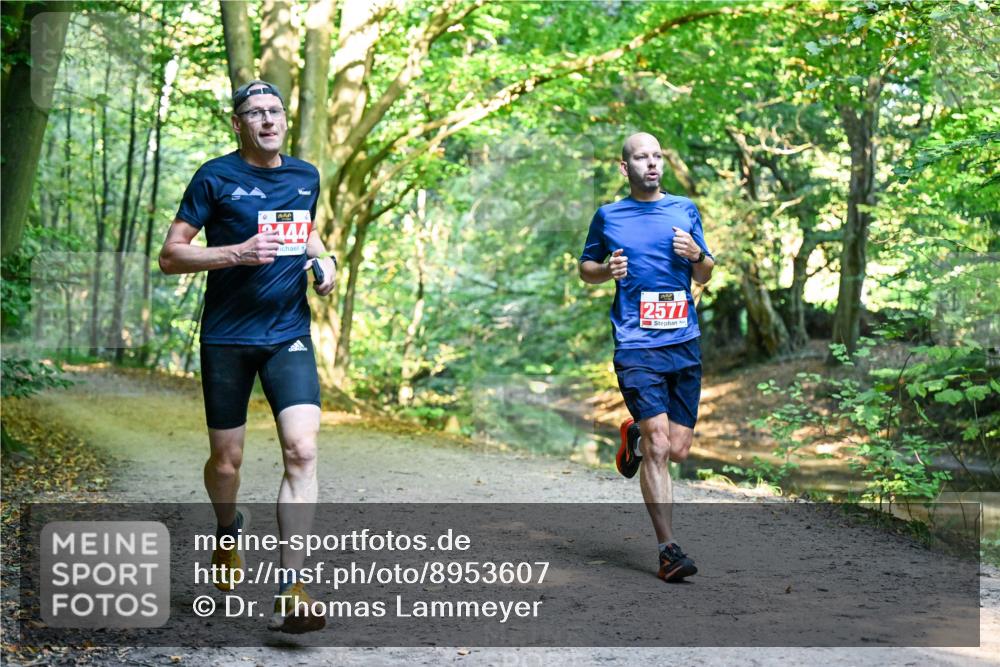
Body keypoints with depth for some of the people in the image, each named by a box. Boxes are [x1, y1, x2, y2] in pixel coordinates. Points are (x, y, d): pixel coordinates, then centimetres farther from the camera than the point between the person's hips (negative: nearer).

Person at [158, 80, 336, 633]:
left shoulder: (306, 176, 10)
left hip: (289, 334, 2)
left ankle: (289, 592, -15)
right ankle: (229, 530, 42)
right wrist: (238, 252, -19)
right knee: (226, 461, 6)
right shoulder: (215, 177, -4)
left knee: (301, 449, -16)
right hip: (227, 337, -2)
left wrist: (324, 260, 8)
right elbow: (170, 256, -5)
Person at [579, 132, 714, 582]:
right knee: (658, 449, -11)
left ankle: (635, 435, 39)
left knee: (678, 450, 4)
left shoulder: (685, 210, 12)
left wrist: (696, 254, -5)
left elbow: (705, 277, 17)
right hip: (636, 346, -3)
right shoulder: (608, 216, 7)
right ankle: (668, 550, -4)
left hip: (685, 343, 3)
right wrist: (606, 270, -4)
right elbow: (585, 268, 18)